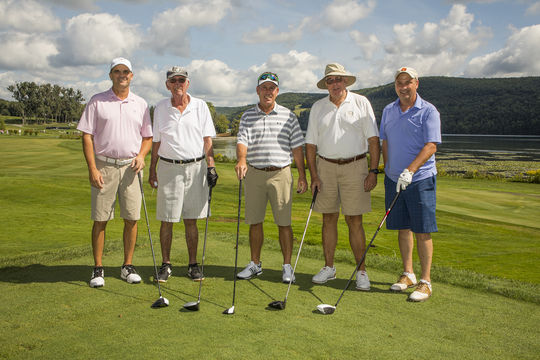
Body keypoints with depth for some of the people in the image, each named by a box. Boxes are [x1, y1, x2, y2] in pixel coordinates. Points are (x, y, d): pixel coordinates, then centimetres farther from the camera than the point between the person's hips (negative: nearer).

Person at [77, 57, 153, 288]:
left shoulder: (140, 104, 11)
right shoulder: (97, 102, 3)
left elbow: (148, 136, 15)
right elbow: (87, 136, -1)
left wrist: (141, 156, -5)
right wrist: (92, 168, -10)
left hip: (131, 167, 2)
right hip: (104, 166, -2)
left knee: (132, 218, 3)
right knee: (100, 219, 1)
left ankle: (128, 266, 15)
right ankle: (98, 268, 11)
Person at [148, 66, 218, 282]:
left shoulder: (200, 106, 5)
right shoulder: (160, 108, 6)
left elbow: (207, 138, 5)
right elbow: (156, 141, 10)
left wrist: (211, 165, -4)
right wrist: (152, 170, 6)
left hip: (196, 167, 0)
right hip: (168, 168, 0)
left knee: (191, 220, 5)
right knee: (166, 220, 3)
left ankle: (193, 264, 16)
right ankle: (166, 265, 16)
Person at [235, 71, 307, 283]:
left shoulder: (288, 116, 6)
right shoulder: (247, 117, 8)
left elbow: (297, 147, 6)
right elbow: (242, 141, -6)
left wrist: (302, 176, 2)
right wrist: (241, 159, -27)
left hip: (281, 174, -1)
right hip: (254, 174, 2)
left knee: (284, 222, 0)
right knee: (254, 222, 8)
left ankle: (287, 266, 11)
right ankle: (255, 264, 22)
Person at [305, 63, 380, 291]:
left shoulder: (361, 103, 2)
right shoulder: (318, 107, 9)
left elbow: (373, 139, 0)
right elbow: (310, 143, 9)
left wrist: (373, 171, -8)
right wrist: (313, 175, 0)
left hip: (354, 166, -2)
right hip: (325, 167, 3)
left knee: (354, 221, -2)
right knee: (329, 219, 7)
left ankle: (361, 272, 8)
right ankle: (329, 267, 19)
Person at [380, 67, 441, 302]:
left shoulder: (428, 111, -6)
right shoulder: (388, 111, 11)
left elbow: (431, 146, -15)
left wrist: (409, 171, -25)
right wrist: (388, 170, 12)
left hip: (420, 179, -5)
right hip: (394, 179, 5)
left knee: (422, 231, -3)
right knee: (402, 228, 11)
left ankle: (425, 281, 7)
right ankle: (408, 274, 24)